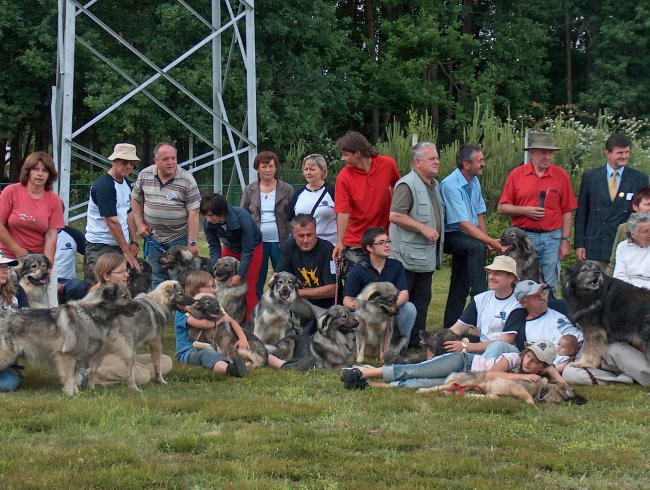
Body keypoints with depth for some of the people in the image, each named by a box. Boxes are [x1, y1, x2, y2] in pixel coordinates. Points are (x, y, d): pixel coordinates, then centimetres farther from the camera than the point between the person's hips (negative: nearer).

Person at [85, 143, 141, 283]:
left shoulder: (125, 183, 13)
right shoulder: (103, 185, -16)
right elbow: (112, 221, -19)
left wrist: (134, 242, 10)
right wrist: (126, 251, -18)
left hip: (120, 244, 8)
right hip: (100, 247, -8)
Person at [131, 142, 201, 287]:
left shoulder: (187, 180, -12)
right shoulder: (145, 175, -1)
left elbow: (193, 213, -14)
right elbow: (136, 199, 13)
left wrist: (192, 243, -17)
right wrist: (140, 224, 3)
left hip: (180, 238, -3)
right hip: (153, 237, 3)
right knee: (158, 278, 11)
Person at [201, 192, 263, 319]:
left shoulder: (242, 217, -36)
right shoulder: (208, 223, -23)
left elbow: (248, 250, -29)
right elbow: (214, 248, -13)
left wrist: (240, 275, -30)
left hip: (252, 248, -4)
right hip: (230, 249, 4)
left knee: (249, 289, -9)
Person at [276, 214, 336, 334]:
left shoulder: (327, 249, -18)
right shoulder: (289, 247, -4)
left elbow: (332, 290, -19)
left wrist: (299, 292, -19)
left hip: (327, 307, -3)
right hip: (305, 303, 3)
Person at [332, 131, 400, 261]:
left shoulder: (388, 164, -6)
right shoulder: (343, 177, -12)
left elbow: (396, 186, 16)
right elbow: (343, 212, -15)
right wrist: (340, 243, -21)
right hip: (355, 240, -2)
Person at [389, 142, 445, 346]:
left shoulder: (435, 185, 16)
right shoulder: (407, 185, -14)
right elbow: (395, 215, -23)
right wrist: (424, 229, -20)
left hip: (427, 257, 9)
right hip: (408, 257, -9)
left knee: (422, 299, 12)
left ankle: (416, 340, 19)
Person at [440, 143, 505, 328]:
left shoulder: (474, 181, 5)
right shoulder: (451, 186, -24)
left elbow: (479, 214, 12)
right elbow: (463, 223, -29)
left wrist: (487, 240, -3)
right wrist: (491, 242, -31)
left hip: (465, 237, 9)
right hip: (450, 236, -9)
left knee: (460, 286, 10)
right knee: (477, 247, -35)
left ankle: (450, 327, 18)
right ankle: (479, 296, -36)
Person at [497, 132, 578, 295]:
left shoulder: (561, 175, 5)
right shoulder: (517, 174, 4)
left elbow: (567, 212, 5)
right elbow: (502, 208, 5)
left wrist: (565, 240, 1)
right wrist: (524, 211, -10)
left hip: (552, 238, 0)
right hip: (523, 236, 0)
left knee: (549, 288, 1)